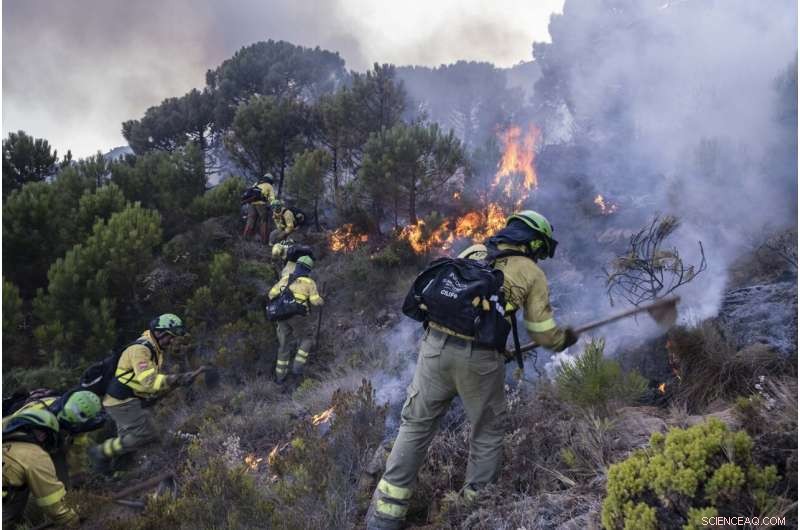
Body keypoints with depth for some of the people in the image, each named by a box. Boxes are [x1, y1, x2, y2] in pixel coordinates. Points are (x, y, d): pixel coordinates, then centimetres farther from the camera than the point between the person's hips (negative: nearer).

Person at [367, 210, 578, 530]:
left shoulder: (472, 251, 20)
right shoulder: (531, 273, 9)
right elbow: (544, 334, 10)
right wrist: (565, 338, 32)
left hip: (435, 344, 4)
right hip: (478, 357, -3)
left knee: (416, 425, 15)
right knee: (488, 431, 20)